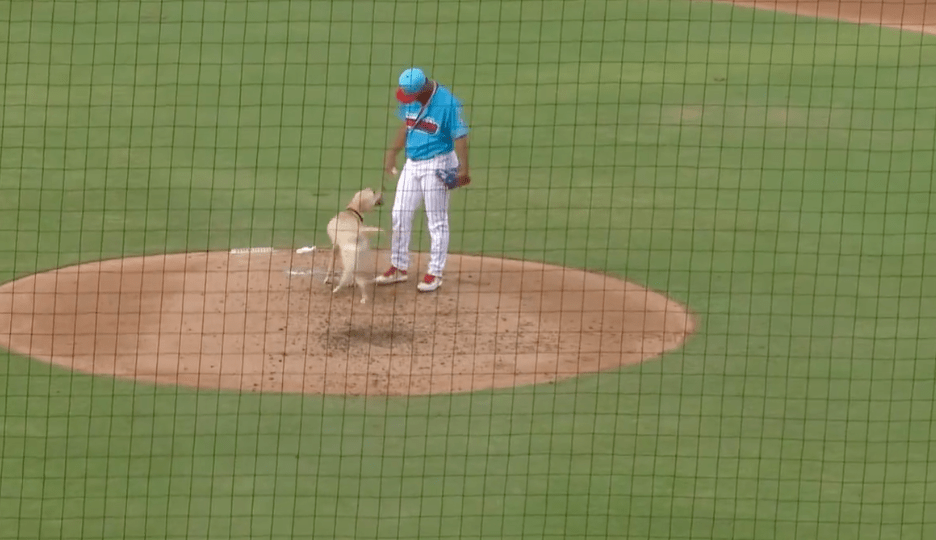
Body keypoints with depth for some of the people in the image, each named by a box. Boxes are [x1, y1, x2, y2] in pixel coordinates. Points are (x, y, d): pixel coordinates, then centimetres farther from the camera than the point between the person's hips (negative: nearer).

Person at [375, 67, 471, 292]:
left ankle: (435, 273, 9)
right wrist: (392, 152, 13)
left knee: (437, 221, 0)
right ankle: (399, 267, 24)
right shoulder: (411, 100, 2)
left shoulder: (448, 103, -19)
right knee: (399, 215, 11)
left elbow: (460, 136, -20)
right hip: (412, 163, 8)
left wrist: (463, 168, -26)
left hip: (437, 165, -8)